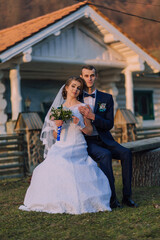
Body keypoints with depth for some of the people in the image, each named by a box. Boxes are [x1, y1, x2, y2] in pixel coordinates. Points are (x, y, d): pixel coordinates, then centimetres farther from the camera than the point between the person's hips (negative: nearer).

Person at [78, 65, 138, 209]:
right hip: (86, 142, -3)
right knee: (105, 155, -32)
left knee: (126, 153, -23)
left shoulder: (106, 98, 7)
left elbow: (109, 124, -3)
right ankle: (111, 198, -27)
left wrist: (92, 116, -18)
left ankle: (127, 196, -15)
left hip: (103, 140, 3)